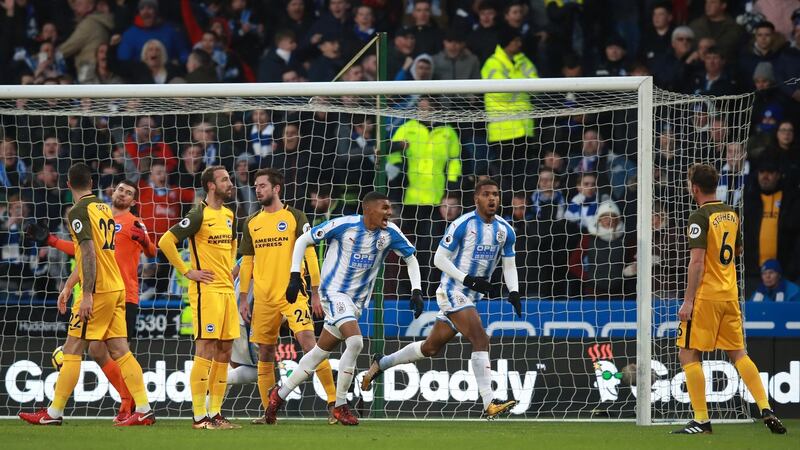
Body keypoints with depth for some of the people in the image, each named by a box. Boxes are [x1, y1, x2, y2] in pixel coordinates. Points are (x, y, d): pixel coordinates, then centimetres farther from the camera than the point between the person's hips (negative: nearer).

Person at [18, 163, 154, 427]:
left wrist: (87, 295, -22)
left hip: (98, 291, -8)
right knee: (119, 350, 6)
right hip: (117, 288, 8)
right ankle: (143, 409, -1)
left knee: (72, 351, -2)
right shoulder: (104, 208, 16)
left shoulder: (78, 212, -10)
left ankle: (54, 413, 1)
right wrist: (68, 287, 30)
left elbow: (89, 254, -20)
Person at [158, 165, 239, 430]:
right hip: (207, 290, -8)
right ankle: (200, 416, -8)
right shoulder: (199, 215, -11)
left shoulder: (229, 216, 14)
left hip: (227, 289, 8)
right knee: (206, 350, -9)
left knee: (224, 352, 8)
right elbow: (166, 242, -15)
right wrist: (187, 272, -14)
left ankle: (215, 413, 13)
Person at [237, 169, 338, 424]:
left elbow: (310, 255, -2)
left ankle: (334, 401, -14)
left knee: (308, 343, -17)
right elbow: (247, 262, 17)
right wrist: (243, 300, 12)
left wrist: (315, 294, -6)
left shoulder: (294, 217, -1)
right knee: (265, 355, 5)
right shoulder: (251, 223, 12)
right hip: (263, 298, 5)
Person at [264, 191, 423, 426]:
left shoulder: (389, 233, -5)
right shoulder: (344, 225, -16)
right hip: (334, 292, -6)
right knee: (355, 341, -24)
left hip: (358, 301, 6)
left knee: (321, 352, 11)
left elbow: (411, 258, 10)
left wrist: (416, 291, -4)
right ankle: (340, 405, -12)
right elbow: (303, 240, -5)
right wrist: (295, 276, -12)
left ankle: (280, 394, 26)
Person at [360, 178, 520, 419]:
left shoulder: (505, 230, 6)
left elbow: (509, 265, 15)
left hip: (472, 296, 7)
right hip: (452, 290, -7)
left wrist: (514, 292, -3)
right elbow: (439, 258, -10)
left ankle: (381, 363, 36)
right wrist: (468, 279, -20)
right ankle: (489, 402, -27)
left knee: (430, 348, 16)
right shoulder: (463, 224, -13)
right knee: (480, 339, -23)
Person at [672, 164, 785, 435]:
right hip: (730, 294, 7)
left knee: (688, 354, -1)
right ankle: (766, 410, 6)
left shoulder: (700, 217, -13)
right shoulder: (732, 214, 10)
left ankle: (701, 420, -5)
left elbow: (697, 261, -19)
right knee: (738, 353, 15)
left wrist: (688, 300, -19)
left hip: (705, 295, -7)